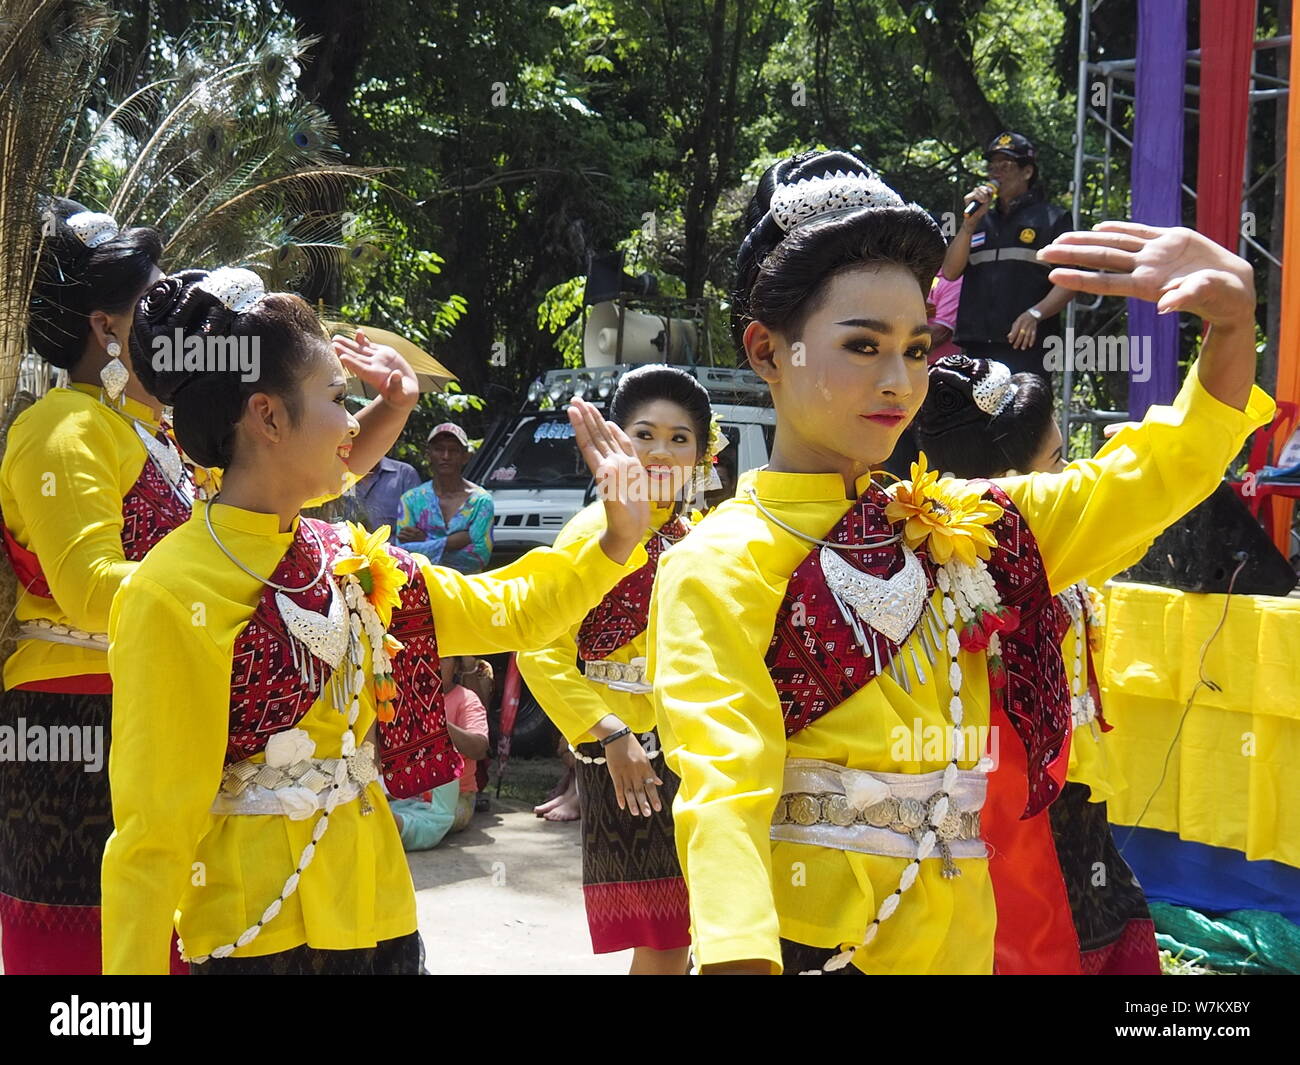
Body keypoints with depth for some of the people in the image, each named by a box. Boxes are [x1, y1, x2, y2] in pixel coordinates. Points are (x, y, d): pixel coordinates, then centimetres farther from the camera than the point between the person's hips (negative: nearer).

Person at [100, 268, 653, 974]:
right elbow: (151, 831, -16)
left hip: (377, 915, 7)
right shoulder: (171, 596, -16)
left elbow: (507, 612, 14)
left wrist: (619, 540, 1)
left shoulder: (347, 559, 5)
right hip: (259, 935, -7)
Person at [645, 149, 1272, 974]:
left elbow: (1158, 472, 8)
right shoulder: (718, 568, -9)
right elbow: (724, 791, -20)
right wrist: (740, 958, -36)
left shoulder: (959, 531, 8)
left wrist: (1233, 317, -9)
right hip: (802, 937, -6)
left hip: (956, 936, 6)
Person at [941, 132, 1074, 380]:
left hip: (1026, 345, -5)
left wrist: (1034, 314, -17)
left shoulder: (1052, 219, 8)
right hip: (977, 348, 5)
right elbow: (950, 272, 10)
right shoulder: (981, 223, 23)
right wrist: (970, 222, 0)